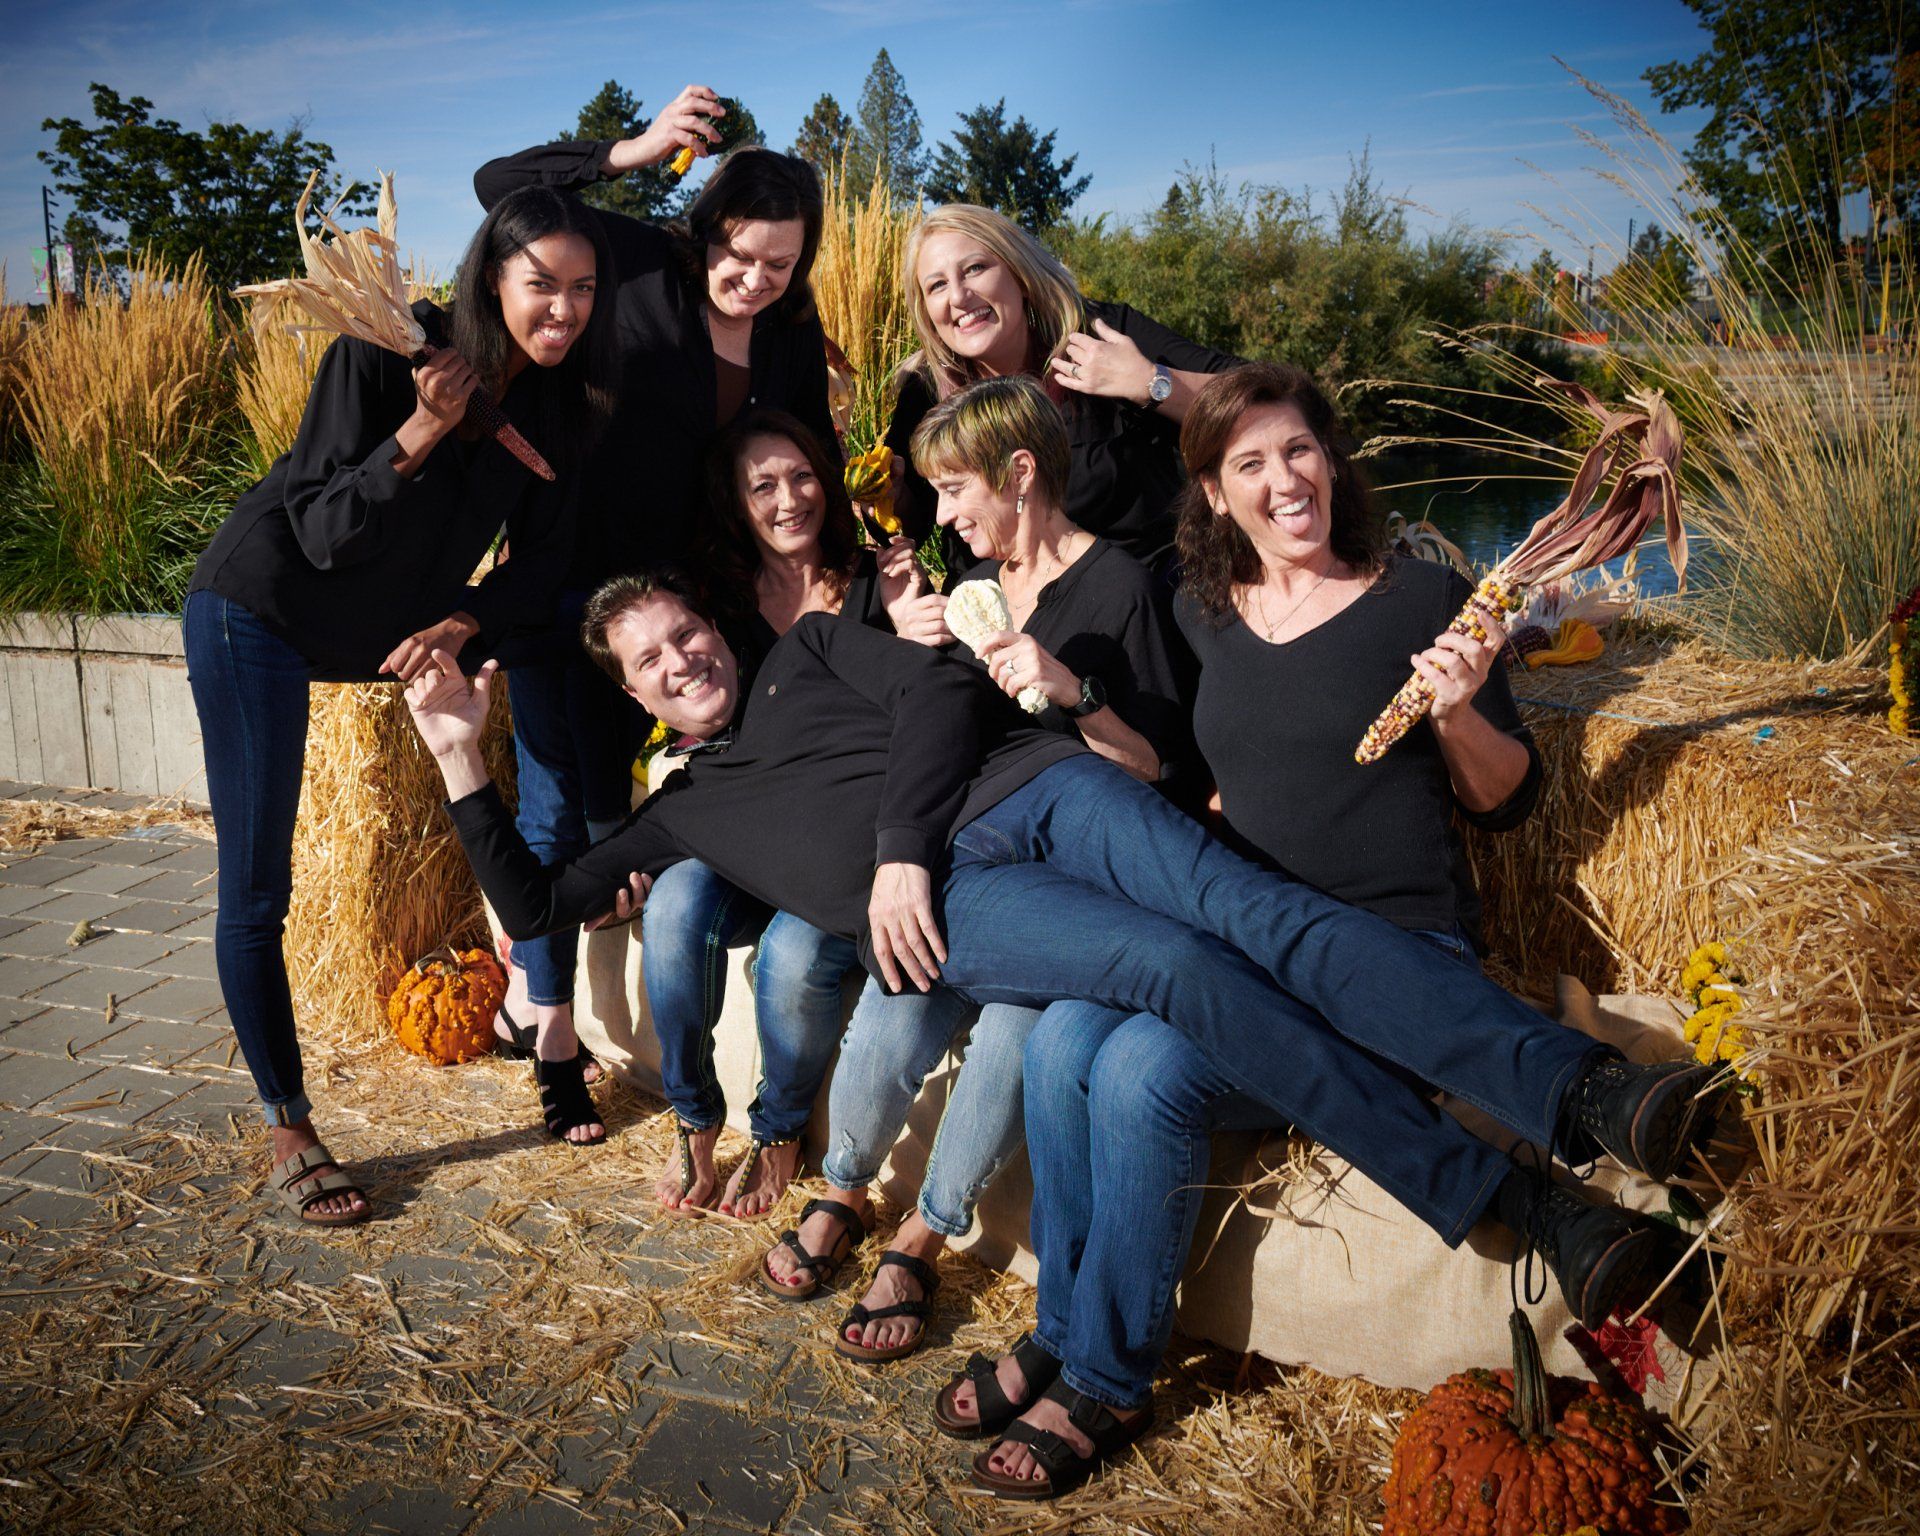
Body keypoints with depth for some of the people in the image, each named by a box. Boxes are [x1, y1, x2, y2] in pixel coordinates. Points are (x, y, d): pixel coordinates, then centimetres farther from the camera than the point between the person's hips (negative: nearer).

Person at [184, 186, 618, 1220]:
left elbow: (543, 554, -4)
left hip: (399, 629, 6)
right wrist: (420, 430, -37)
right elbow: (325, 533, -23)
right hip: (262, 610, -5)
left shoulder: (559, 398, -6)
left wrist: (459, 623, -22)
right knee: (254, 890, -3)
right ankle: (287, 1126, 12)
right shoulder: (386, 349, -22)